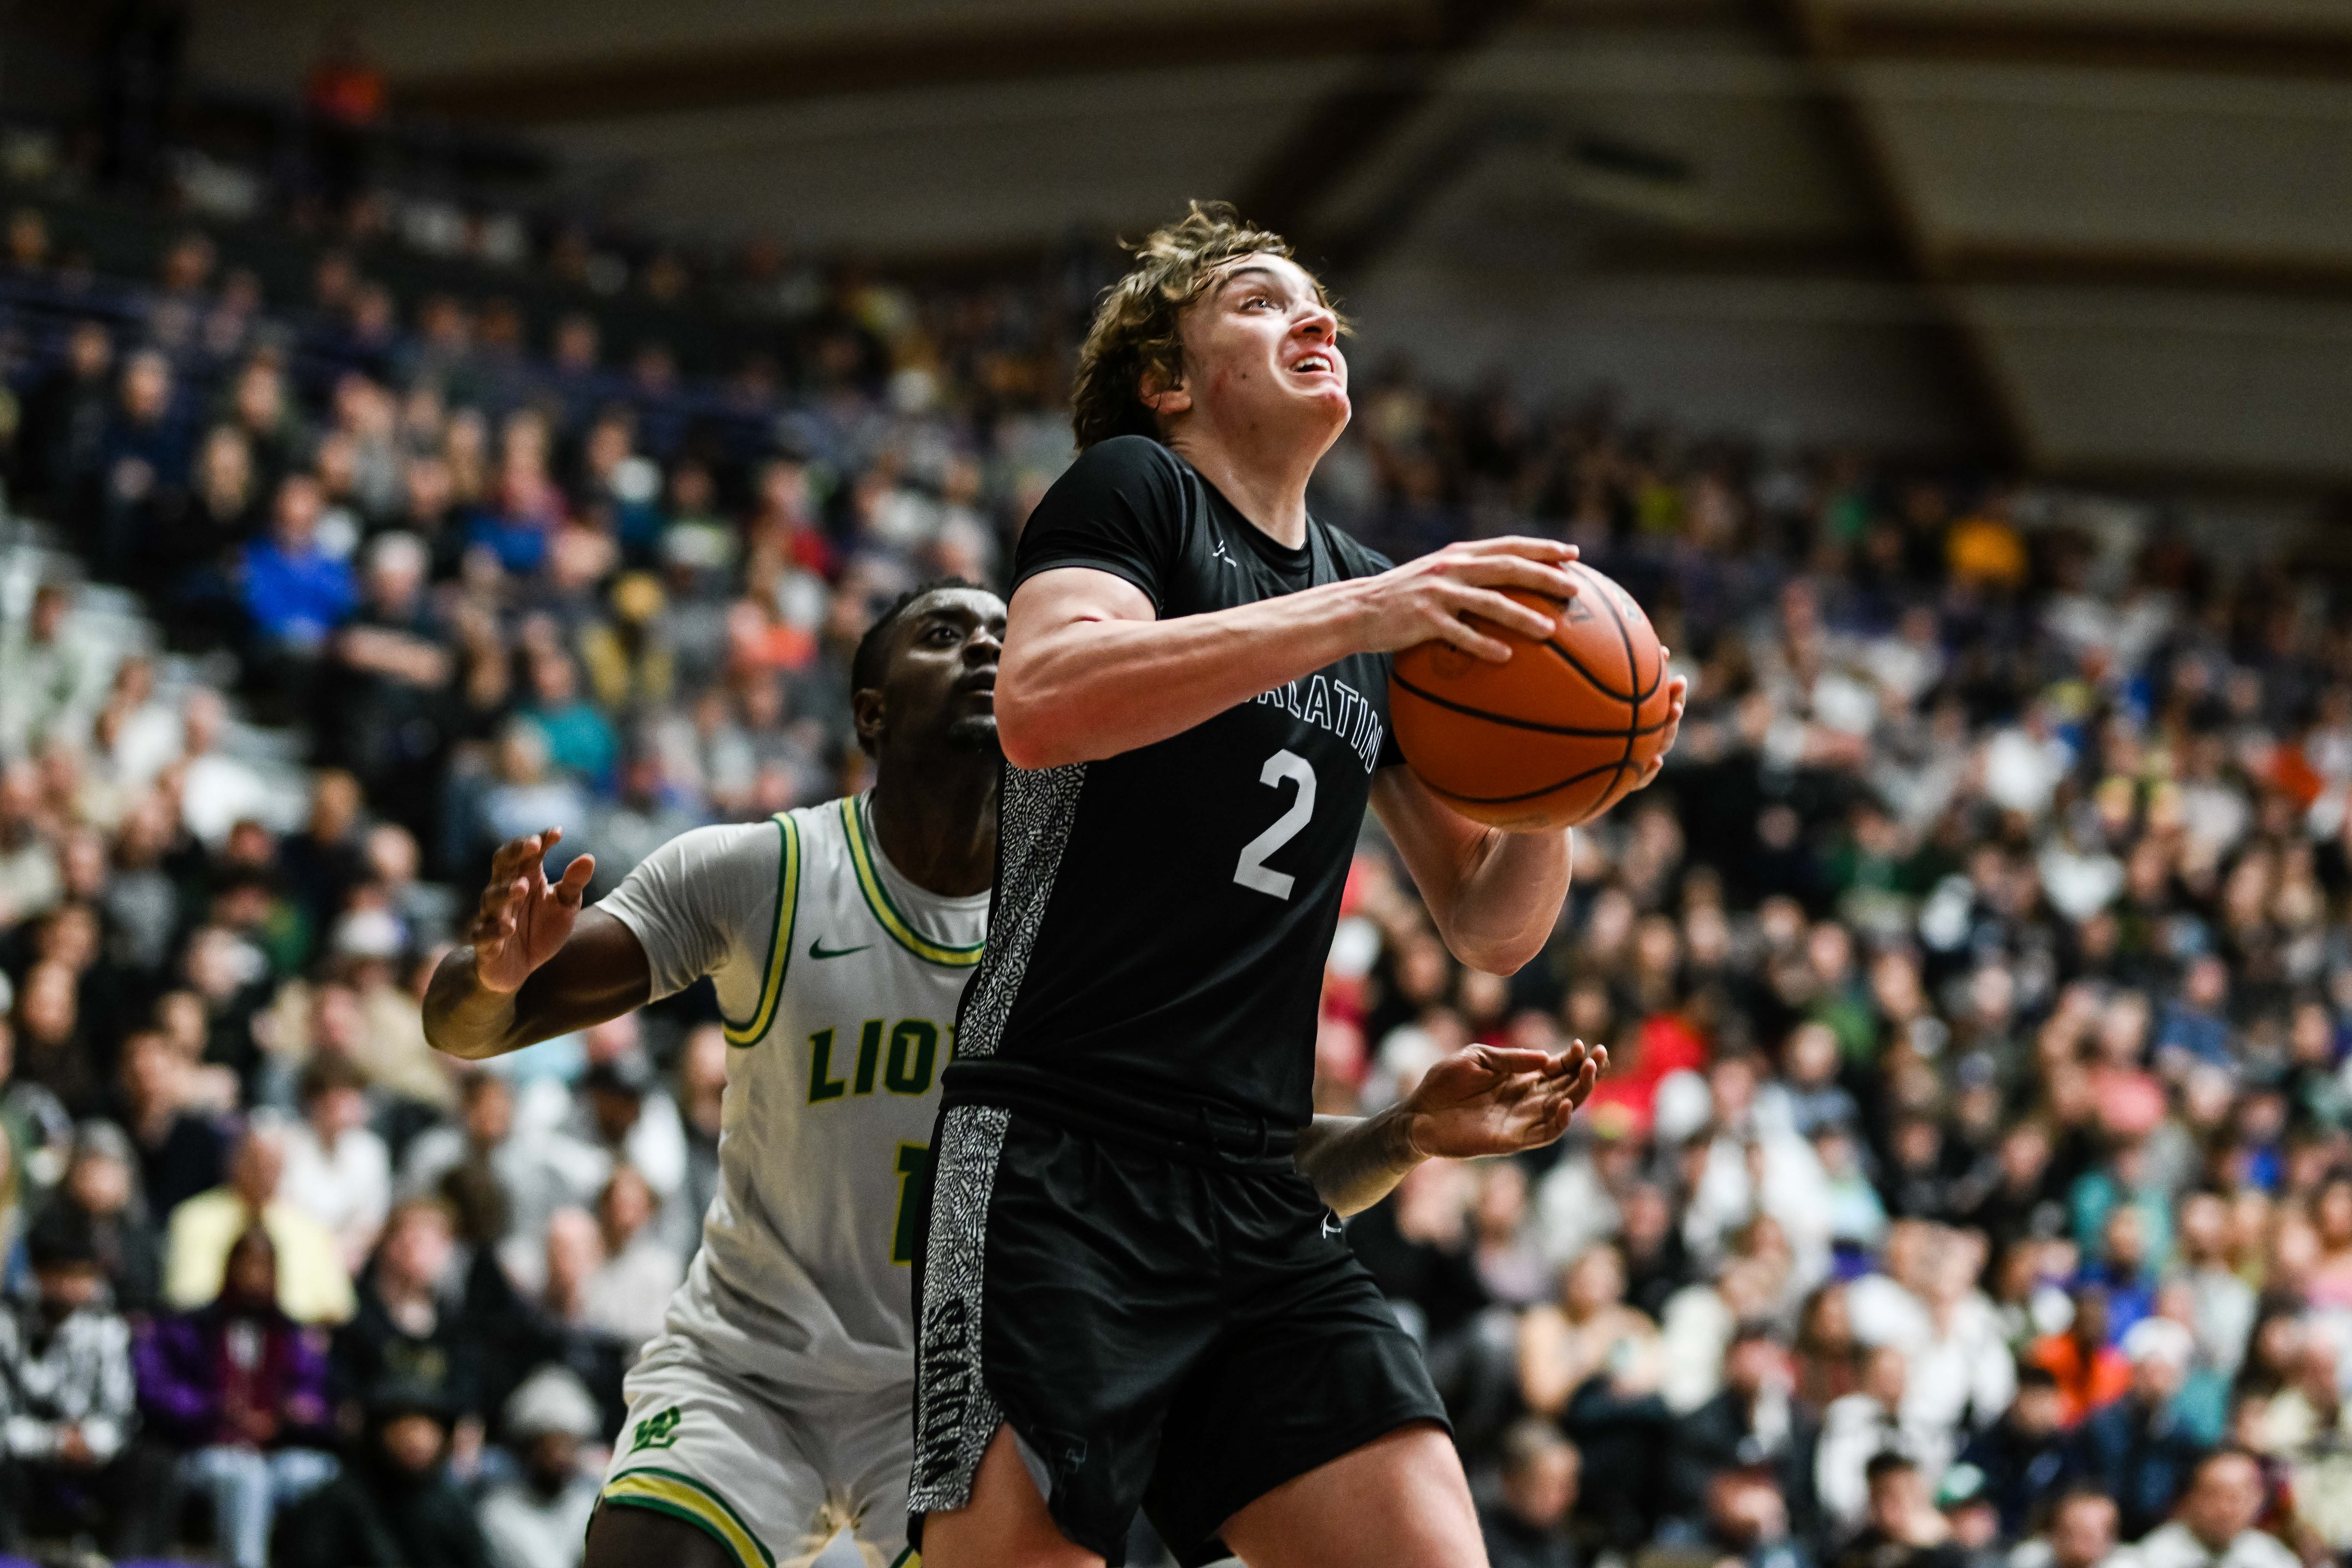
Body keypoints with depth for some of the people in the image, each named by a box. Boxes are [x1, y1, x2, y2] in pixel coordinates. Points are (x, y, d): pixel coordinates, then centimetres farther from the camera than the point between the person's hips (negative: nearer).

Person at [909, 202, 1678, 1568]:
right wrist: (1353, 614, -21)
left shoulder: (1374, 594, 21)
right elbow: (1041, 706, -19)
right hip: (1063, 1160, -6)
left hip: (1261, 1199, 6)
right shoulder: (1133, 489, 3)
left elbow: (1492, 927, 23)